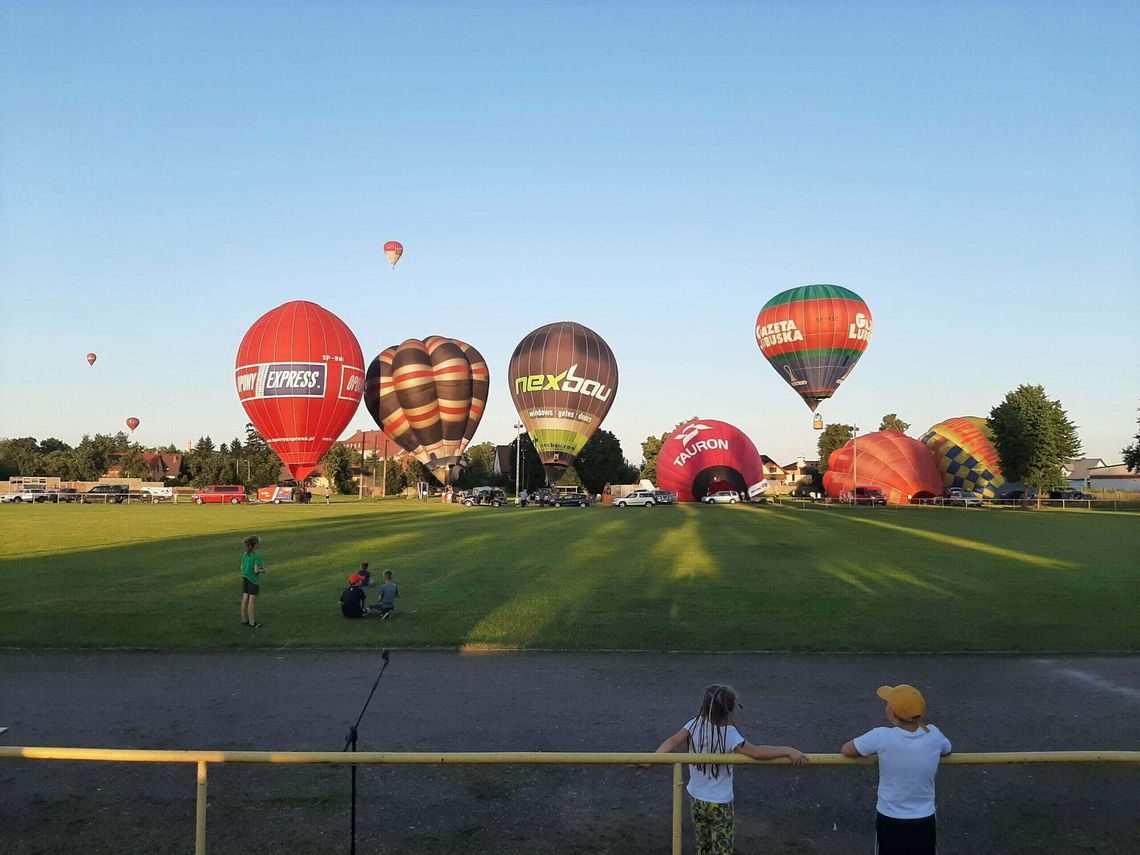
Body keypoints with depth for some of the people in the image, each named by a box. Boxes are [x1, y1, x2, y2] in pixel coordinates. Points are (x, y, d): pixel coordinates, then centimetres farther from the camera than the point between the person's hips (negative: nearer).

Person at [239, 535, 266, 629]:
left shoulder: (245, 554, 4)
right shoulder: (257, 556, -18)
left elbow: (242, 568, 9)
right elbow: (256, 570, -20)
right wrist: (262, 570, 0)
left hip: (245, 579, 7)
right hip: (253, 581, -7)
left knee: (245, 600, 12)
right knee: (251, 602, -1)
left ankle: (244, 620, 22)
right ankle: (252, 622, 5)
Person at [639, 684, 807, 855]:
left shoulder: (695, 725, -11)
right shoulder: (729, 734, -25)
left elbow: (672, 742, -17)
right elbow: (756, 752, -29)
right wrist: (788, 750, -25)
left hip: (695, 799, 5)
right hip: (719, 804, -5)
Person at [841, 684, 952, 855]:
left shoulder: (881, 737, -22)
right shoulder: (933, 735, -13)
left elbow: (846, 750, -6)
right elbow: (947, 751, 12)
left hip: (889, 821, -2)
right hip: (924, 821, 2)